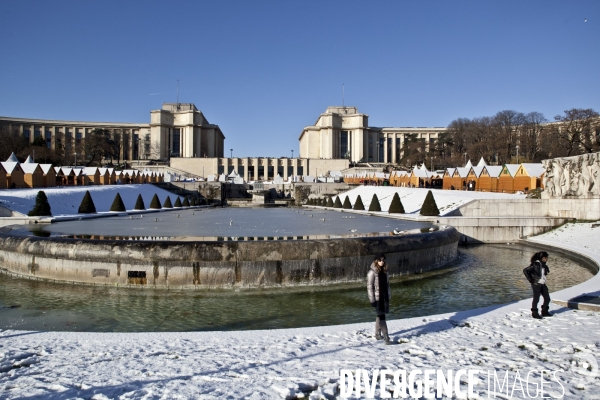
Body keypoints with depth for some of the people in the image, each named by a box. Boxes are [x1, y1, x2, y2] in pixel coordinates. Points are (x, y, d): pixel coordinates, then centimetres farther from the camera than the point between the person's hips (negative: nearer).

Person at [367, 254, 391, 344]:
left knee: (380, 316, 16)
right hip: (377, 297, -7)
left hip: (384, 296, 7)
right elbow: (369, 286, -13)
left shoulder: (384, 270, 8)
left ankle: (377, 334, 29)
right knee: (381, 316, -7)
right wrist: (372, 299, -15)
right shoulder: (372, 272, -14)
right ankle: (386, 337, -6)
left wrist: (389, 295, 13)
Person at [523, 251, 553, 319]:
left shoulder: (543, 265, 8)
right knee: (536, 299, -1)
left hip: (543, 284, 8)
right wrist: (530, 279, -15)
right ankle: (534, 313, 10)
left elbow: (546, 272, 30)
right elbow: (525, 270, -18)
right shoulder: (535, 264, -15)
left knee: (547, 298, 11)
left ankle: (544, 312, 26)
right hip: (536, 284, -8)